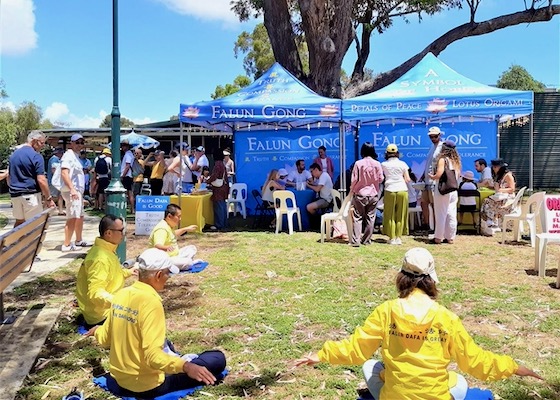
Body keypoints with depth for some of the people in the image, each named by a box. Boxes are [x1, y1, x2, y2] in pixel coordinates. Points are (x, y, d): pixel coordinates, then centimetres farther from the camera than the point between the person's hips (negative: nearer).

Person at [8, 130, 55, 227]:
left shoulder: (13, 154, 12)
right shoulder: (36, 156, -12)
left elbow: (8, 177, 17)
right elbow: (41, 180, -17)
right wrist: (49, 198, -13)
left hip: (15, 194, 7)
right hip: (30, 195, -7)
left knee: (19, 221, 18)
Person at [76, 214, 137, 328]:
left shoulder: (106, 250, 4)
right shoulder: (101, 258, -27)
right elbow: (95, 293, -33)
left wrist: (127, 272, 17)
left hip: (106, 307, 10)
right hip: (101, 314, -10)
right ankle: (99, 325, -4)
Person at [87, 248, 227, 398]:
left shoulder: (121, 295, -3)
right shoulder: (151, 302, -25)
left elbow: (105, 338, 9)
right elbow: (153, 355, -32)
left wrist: (97, 331, 30)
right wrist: (185, 366, -43)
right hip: (146, 386, -8)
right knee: (218, 359, -7)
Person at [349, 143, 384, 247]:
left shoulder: (358, 163, -10)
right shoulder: (377, 164, -5)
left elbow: (354, 180, -7)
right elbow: (381, 179, 0)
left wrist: (352, 190, 10)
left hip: (360, 194, -2)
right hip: (373, 194, 2)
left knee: (358, 217, 4)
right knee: (370, 217, 10)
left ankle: (355, 241, -2)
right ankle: (366, 240, 13)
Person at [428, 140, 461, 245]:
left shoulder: (443, 159, -10)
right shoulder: (456, 161, 9)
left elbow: (439, 174, -19)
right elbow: (458, 176, 12)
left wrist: (432, 176, -1)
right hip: (453, 191, 6)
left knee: (440, 214, 1)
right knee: (451, 215, 8)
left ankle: (438, 238, 7)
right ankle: (450, 237, 14)